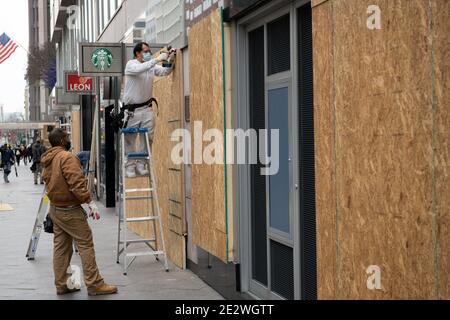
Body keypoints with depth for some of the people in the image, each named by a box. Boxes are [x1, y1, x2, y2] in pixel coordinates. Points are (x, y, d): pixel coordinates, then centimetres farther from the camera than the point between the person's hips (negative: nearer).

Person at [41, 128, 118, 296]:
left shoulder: (48, 160, 11)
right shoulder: (67, 157, -17)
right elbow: (77, 184, -24)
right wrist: (90, 202, -22)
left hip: (55, 208, 9)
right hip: (70, 210, -9)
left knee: (61, 247, 12)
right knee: (86, 244, -5)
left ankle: (61, 284, 17)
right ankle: (94, 284, -3)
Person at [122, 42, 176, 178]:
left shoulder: (152, 66, 7)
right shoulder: (131, 65, -9)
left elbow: (165, 71, 0)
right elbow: (139, 69, -29)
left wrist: (170, 60, -18)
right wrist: (158, 59, -30)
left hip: (147, 108, 5)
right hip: (131, 109, -4)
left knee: (147, 138, 2)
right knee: (129, 140, 2)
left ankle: (141, 165, 10)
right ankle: (130, 167, 9)